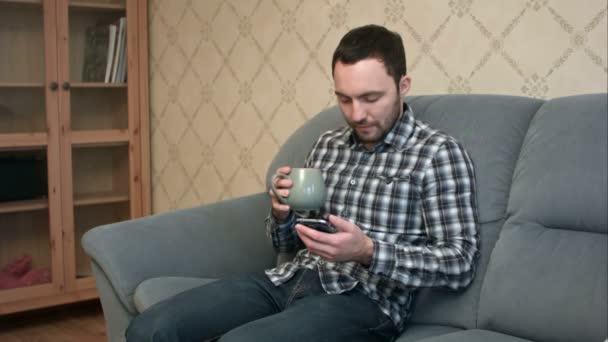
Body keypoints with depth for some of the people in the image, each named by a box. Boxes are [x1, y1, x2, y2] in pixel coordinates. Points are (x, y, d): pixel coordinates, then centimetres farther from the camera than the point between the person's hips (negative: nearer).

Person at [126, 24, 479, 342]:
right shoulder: (328, 144, 15)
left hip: (364, 300, -5)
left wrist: (367, 251, -24)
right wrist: (282, 214, -4)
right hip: (292, 279, 6)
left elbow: (461, 263, -10)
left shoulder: (438, 152, -3)